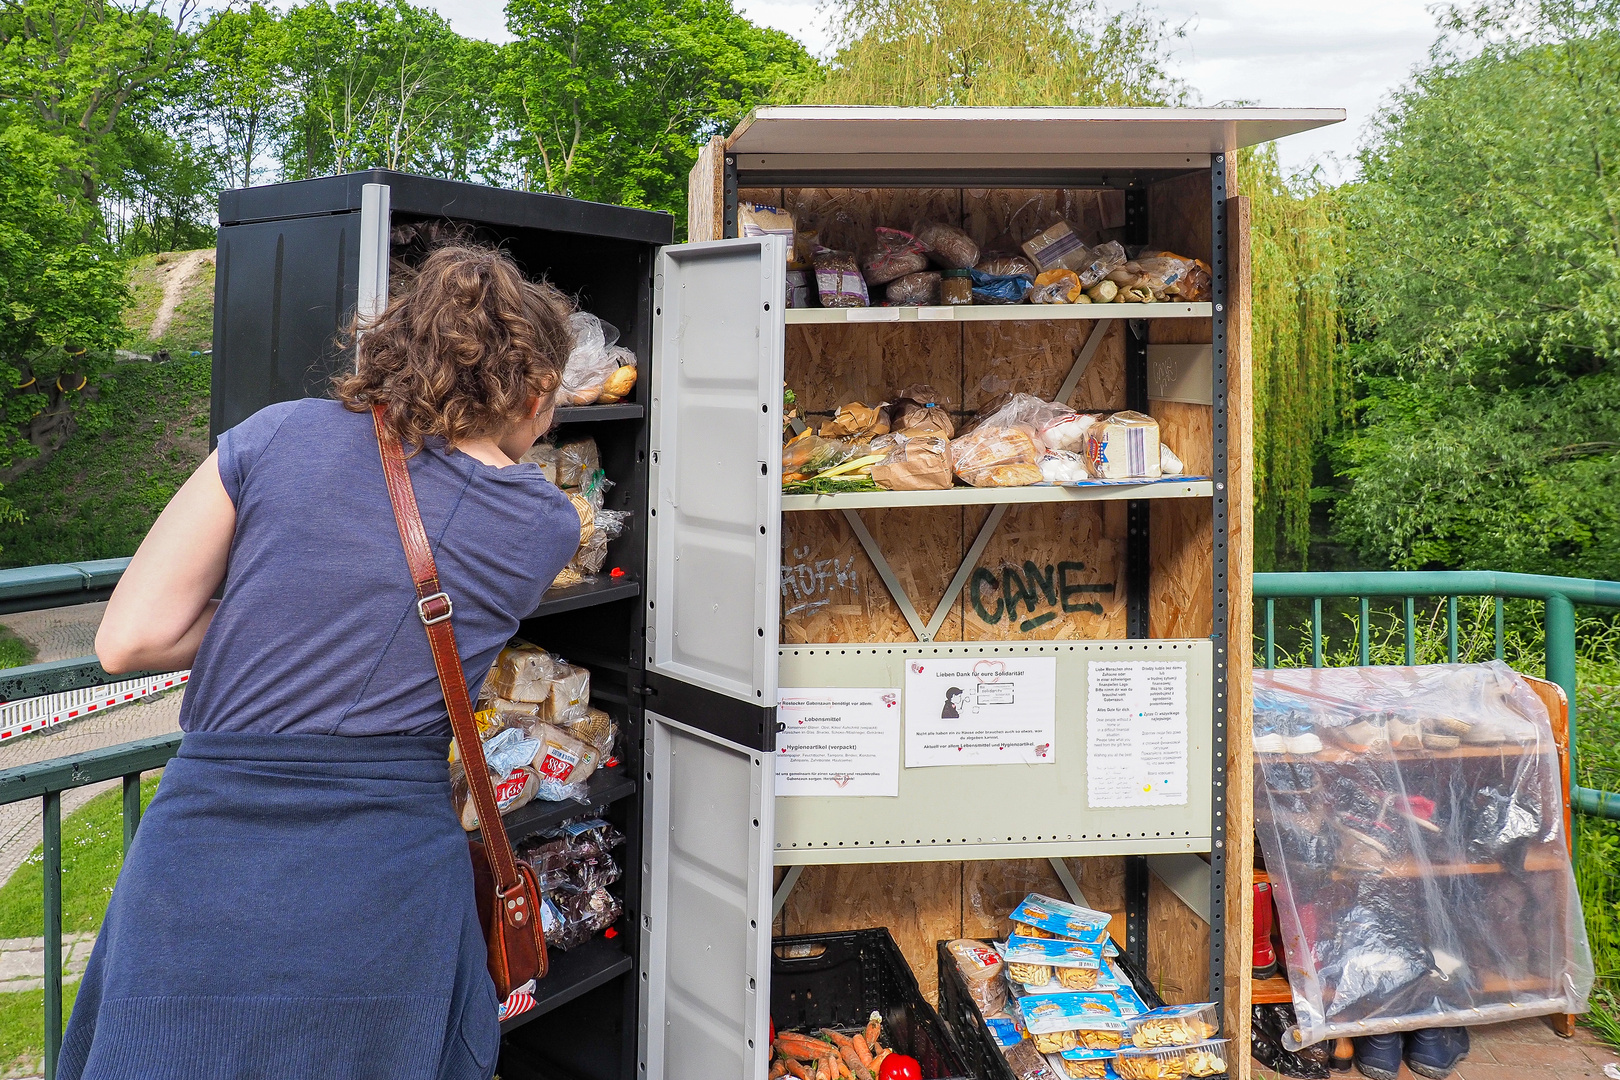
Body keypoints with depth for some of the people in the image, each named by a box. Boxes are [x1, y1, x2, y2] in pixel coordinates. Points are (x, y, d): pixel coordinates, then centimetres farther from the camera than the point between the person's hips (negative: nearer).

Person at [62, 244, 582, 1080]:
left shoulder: (279, 436, -3)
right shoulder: (547, 528, 0)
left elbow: (127, 639, -3)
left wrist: (271, 613, 10)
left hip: (199, 878, 0)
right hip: (384, 903, 1)